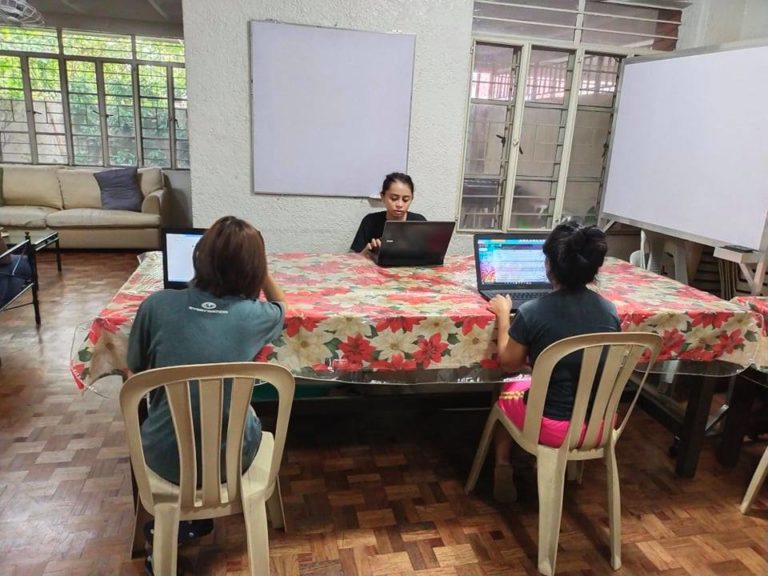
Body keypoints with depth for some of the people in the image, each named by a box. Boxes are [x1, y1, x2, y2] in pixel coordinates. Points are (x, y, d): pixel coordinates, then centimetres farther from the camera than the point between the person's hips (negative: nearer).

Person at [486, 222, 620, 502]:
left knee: (507, 391, 27)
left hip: (553, 427, -4)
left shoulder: (533, 311, -21)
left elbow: (509, 363, -5)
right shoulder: (609, 310, -7)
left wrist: (503, 315, 5)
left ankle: (503, 467, 26)